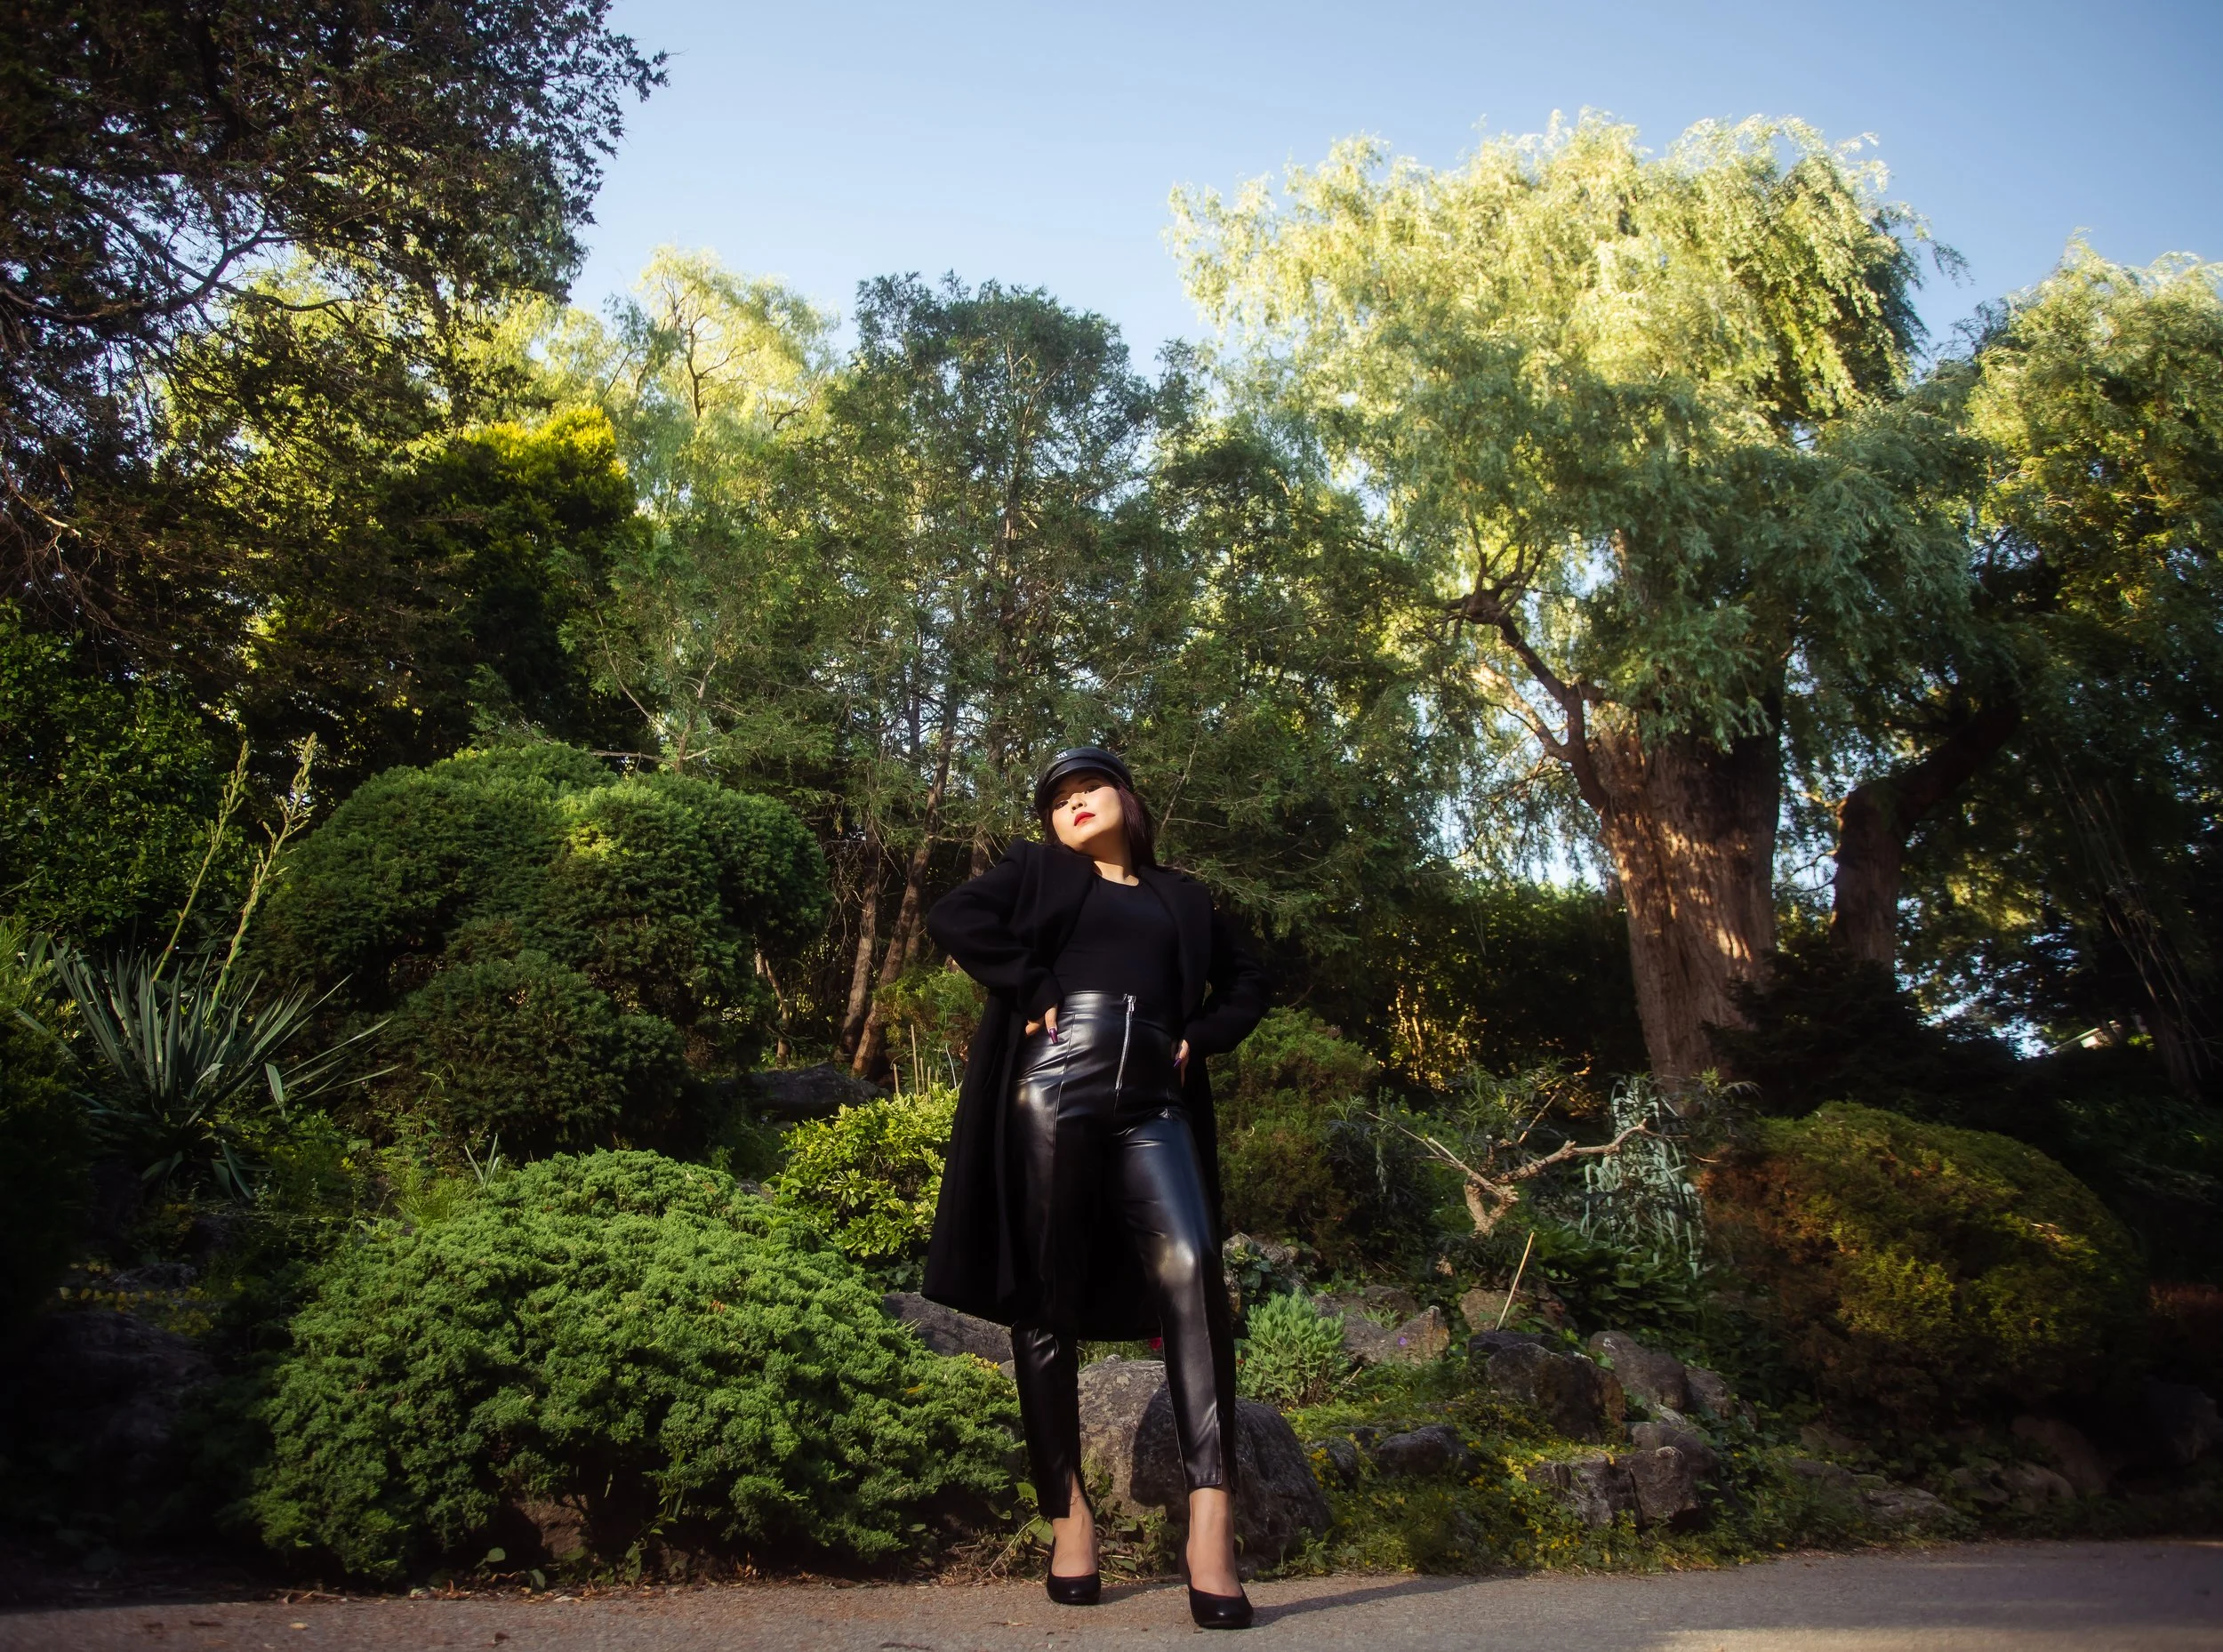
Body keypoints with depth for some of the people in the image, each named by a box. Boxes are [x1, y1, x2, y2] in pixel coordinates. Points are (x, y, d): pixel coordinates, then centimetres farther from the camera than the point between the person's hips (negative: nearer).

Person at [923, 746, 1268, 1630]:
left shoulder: (1184, 896, 26)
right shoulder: (1036, 870, 18)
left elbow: (1244, 980, 29)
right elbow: (953, 917, 2)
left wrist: (1201, 1037, 10)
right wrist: (1034, 995, -6)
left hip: (1155, 1102, 1)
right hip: (1056, 1084, -1)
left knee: (1192, 1269, -20)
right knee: (1048, 1292, -2)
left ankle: (1210, 1518, -24)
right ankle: (1068, 1513, 8)